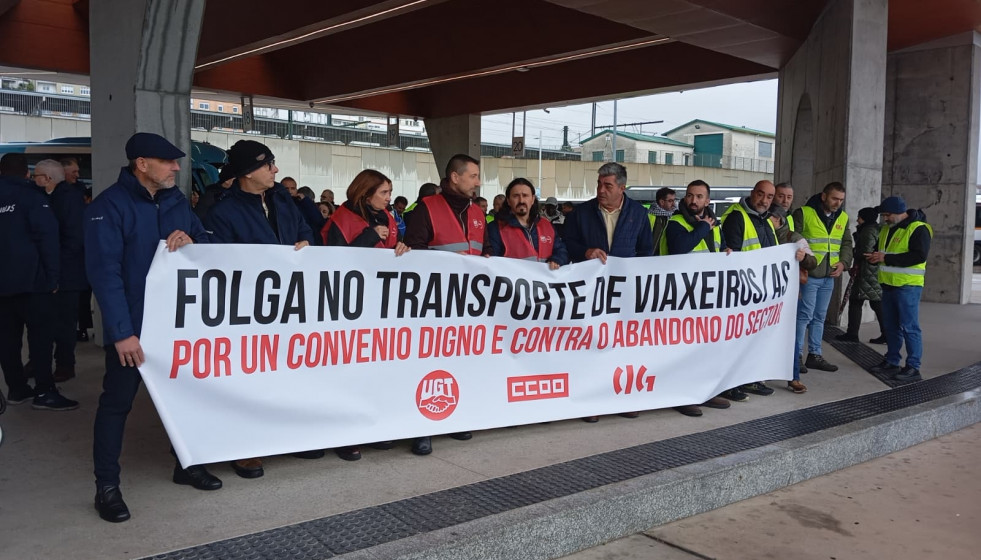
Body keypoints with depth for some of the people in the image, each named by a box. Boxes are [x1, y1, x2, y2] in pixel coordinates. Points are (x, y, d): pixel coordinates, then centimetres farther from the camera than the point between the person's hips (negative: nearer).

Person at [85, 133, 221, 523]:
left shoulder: (177, 200, 7)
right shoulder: (108, 206, -14)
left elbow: (209, 242, 11)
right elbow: (104, 272, -20)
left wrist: (190, 240, -14)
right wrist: (122, 331, -25)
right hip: (131, 326, -6)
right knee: (117, 401, 4)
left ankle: (186, 464, 32)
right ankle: (106, 485, 15)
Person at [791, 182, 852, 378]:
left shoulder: (843, 218, 11)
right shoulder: (804, 213, -9)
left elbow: (846, 243, 19)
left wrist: (843, 262, 2)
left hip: (829, 276, 7)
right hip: (808, 275, -6)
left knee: (819, 317, 13)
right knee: (804, 315, -6)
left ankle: (814, 355, 22)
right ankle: (794, 357, 2)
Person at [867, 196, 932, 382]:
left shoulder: (918, 229, -14)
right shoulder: (886, 229, 13)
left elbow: (920, 256, -23)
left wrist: (886, 258, -23)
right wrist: (874, 257, 1)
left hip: (908, 286, -8)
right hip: (889, 284, 8)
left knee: (909, 327, -6)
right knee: (891, 326, 13)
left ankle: (913, 368, -1)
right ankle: (891, 362, 23)